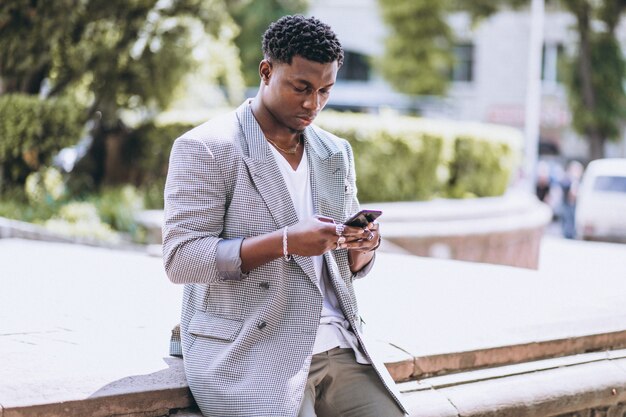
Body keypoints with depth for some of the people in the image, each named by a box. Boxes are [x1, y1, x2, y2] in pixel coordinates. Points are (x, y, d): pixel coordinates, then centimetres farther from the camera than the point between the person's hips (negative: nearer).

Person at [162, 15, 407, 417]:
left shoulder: (336, 153, 15)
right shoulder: (205, 148, -5)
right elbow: (180, 258, -13)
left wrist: (362, 248, -3)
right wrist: (285, 242, -22)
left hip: (336, 343, 6)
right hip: (248, 350, -6)